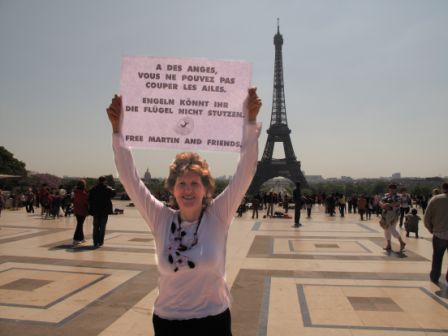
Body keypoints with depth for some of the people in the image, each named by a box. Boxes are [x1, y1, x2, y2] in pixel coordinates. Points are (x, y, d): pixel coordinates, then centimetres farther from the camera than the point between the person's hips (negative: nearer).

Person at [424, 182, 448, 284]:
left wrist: (431, 229, 10)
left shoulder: (435, 199, -5)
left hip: (440, 234, 0)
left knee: (437, 257, 18)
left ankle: (434, 277, 28)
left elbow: (426, 218, -5)